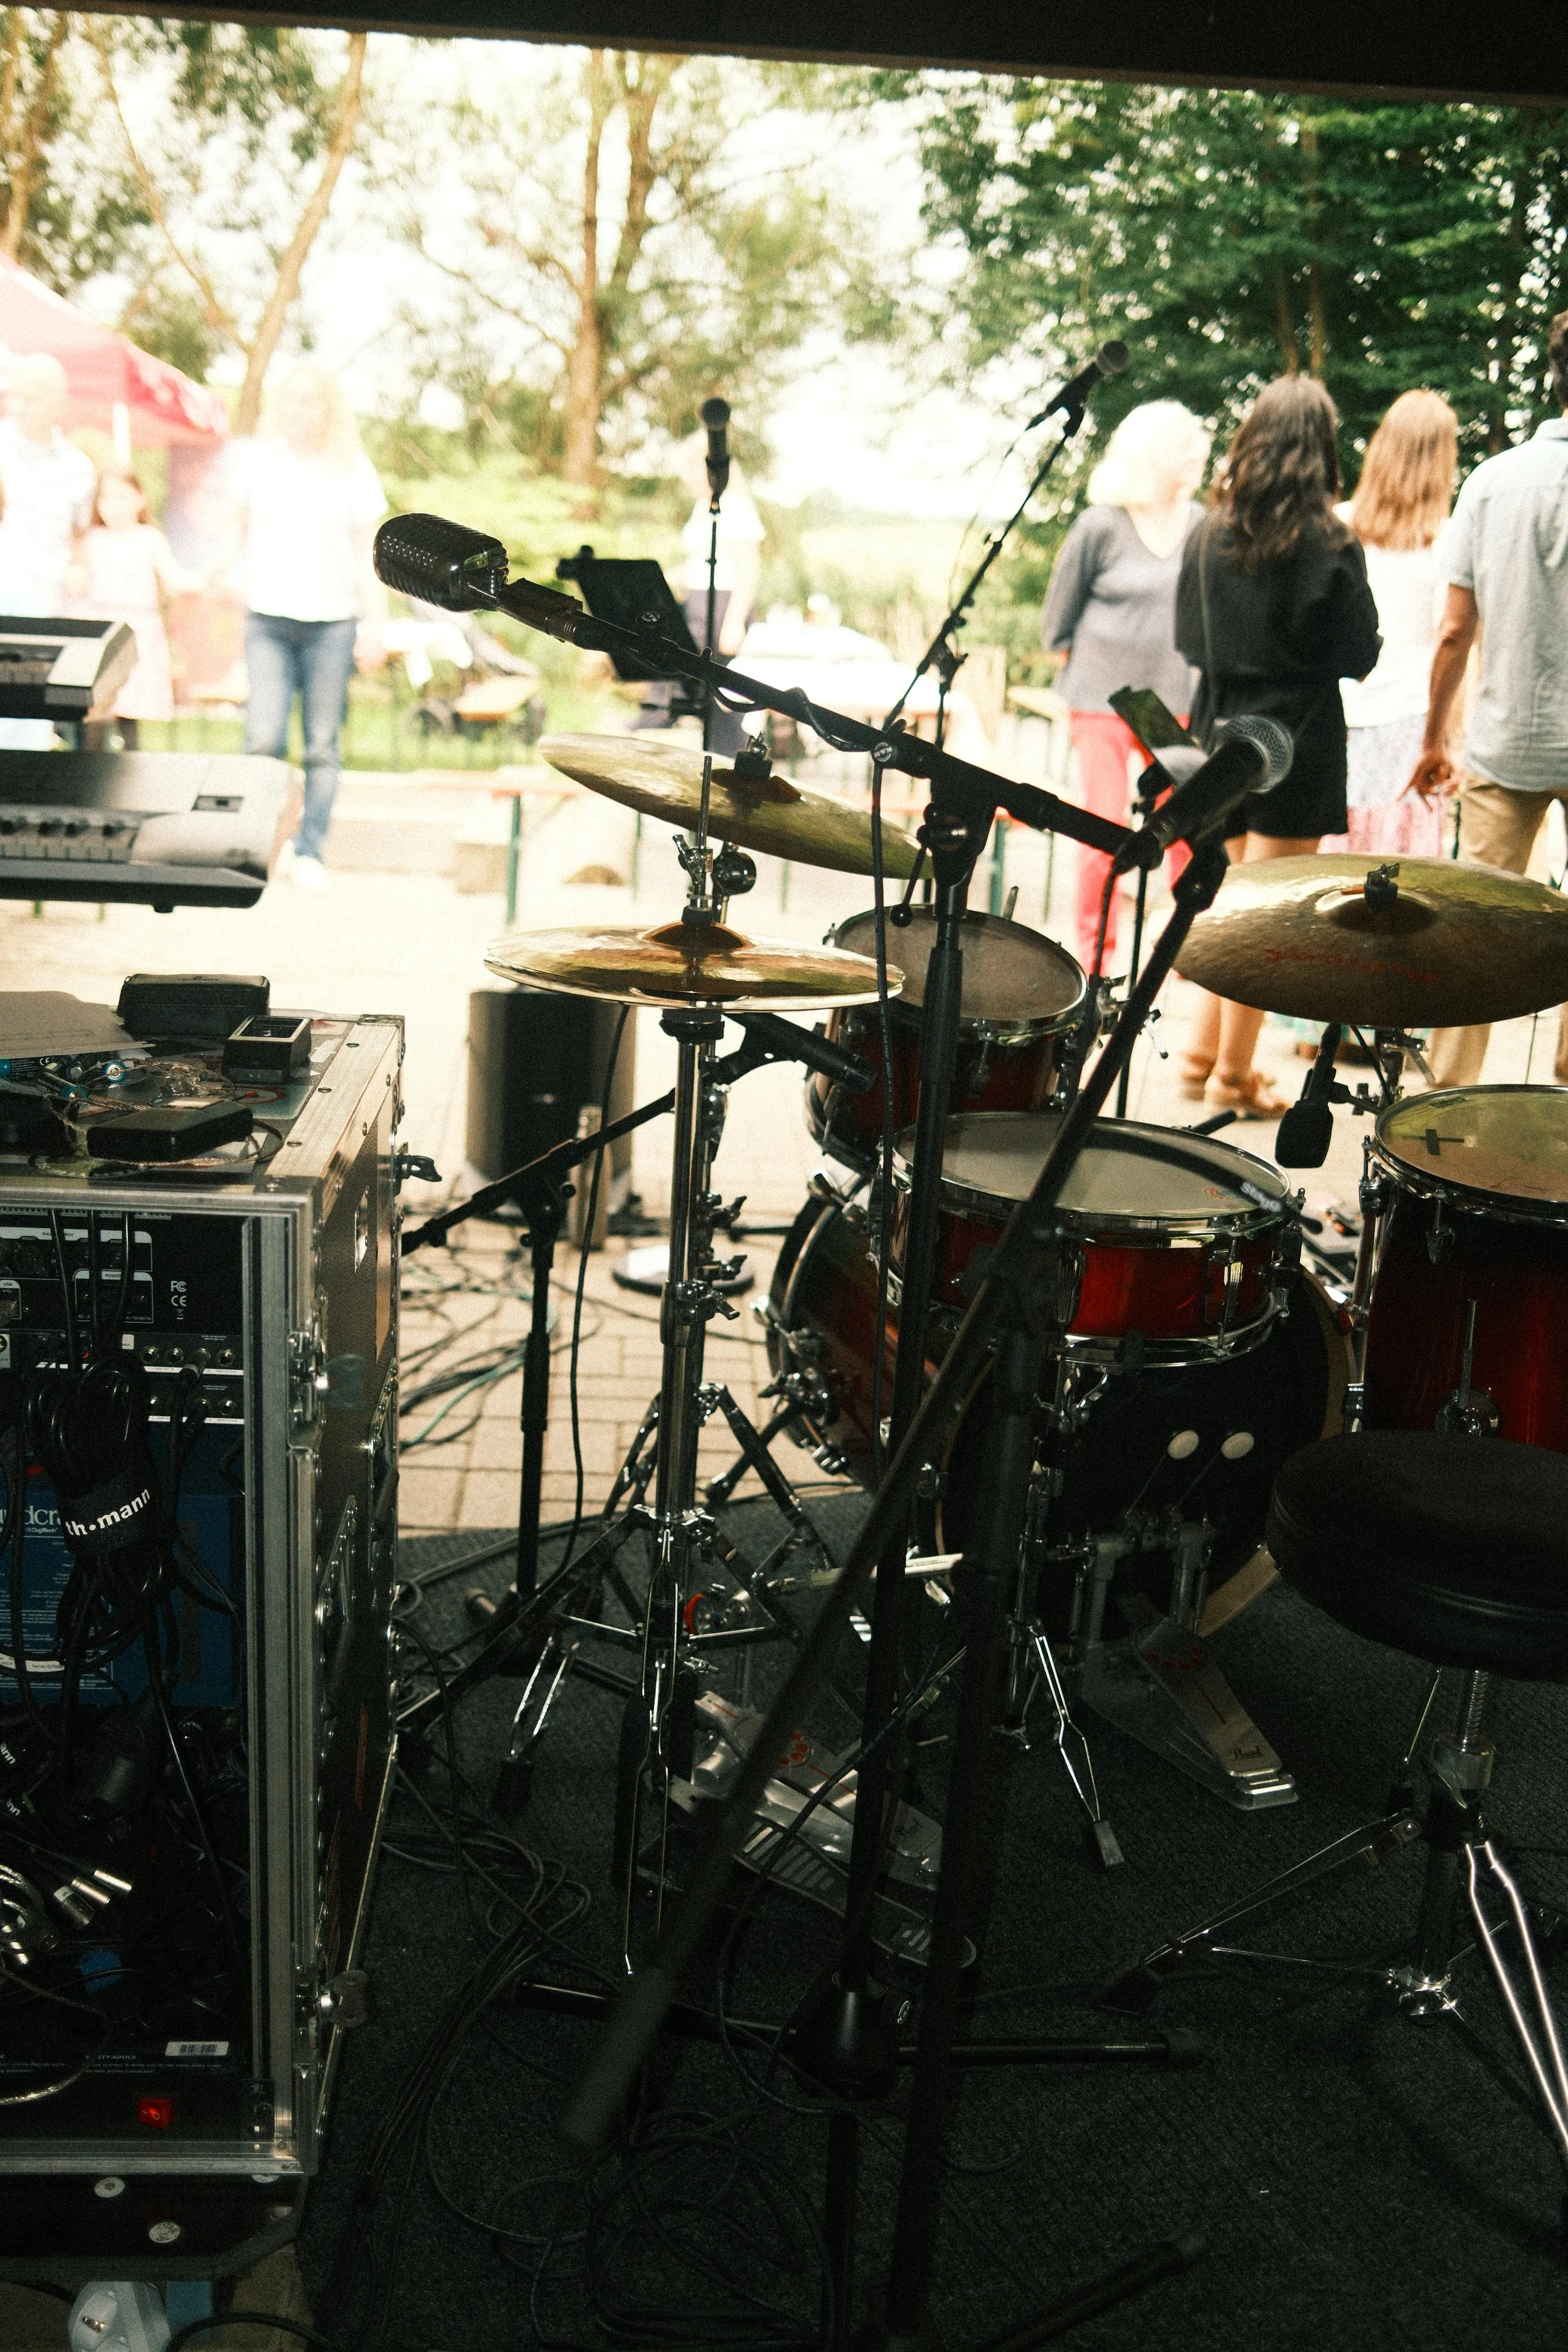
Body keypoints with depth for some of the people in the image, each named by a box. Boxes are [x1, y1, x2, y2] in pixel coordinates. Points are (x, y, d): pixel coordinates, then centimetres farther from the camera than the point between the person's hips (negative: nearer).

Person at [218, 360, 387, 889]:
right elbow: (239, 532, 15)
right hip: (267, 617, 1)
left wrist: (374, 623, -2)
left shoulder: (353, 469, 5)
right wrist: (219, 567, -6)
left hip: (331, 622, 0)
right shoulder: (256, 460, 7)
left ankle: (309, 853, 11)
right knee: (263, 740, -12)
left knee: (322, 746, 2)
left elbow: (367, 552, 6)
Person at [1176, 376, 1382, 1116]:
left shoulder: (1209, 534, 2)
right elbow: (1359, 656, -7)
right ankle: (1233, 1075, 8)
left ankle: (1203, 1052, 23)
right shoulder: (1330, 547, -12)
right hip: (1297, 747, -5)